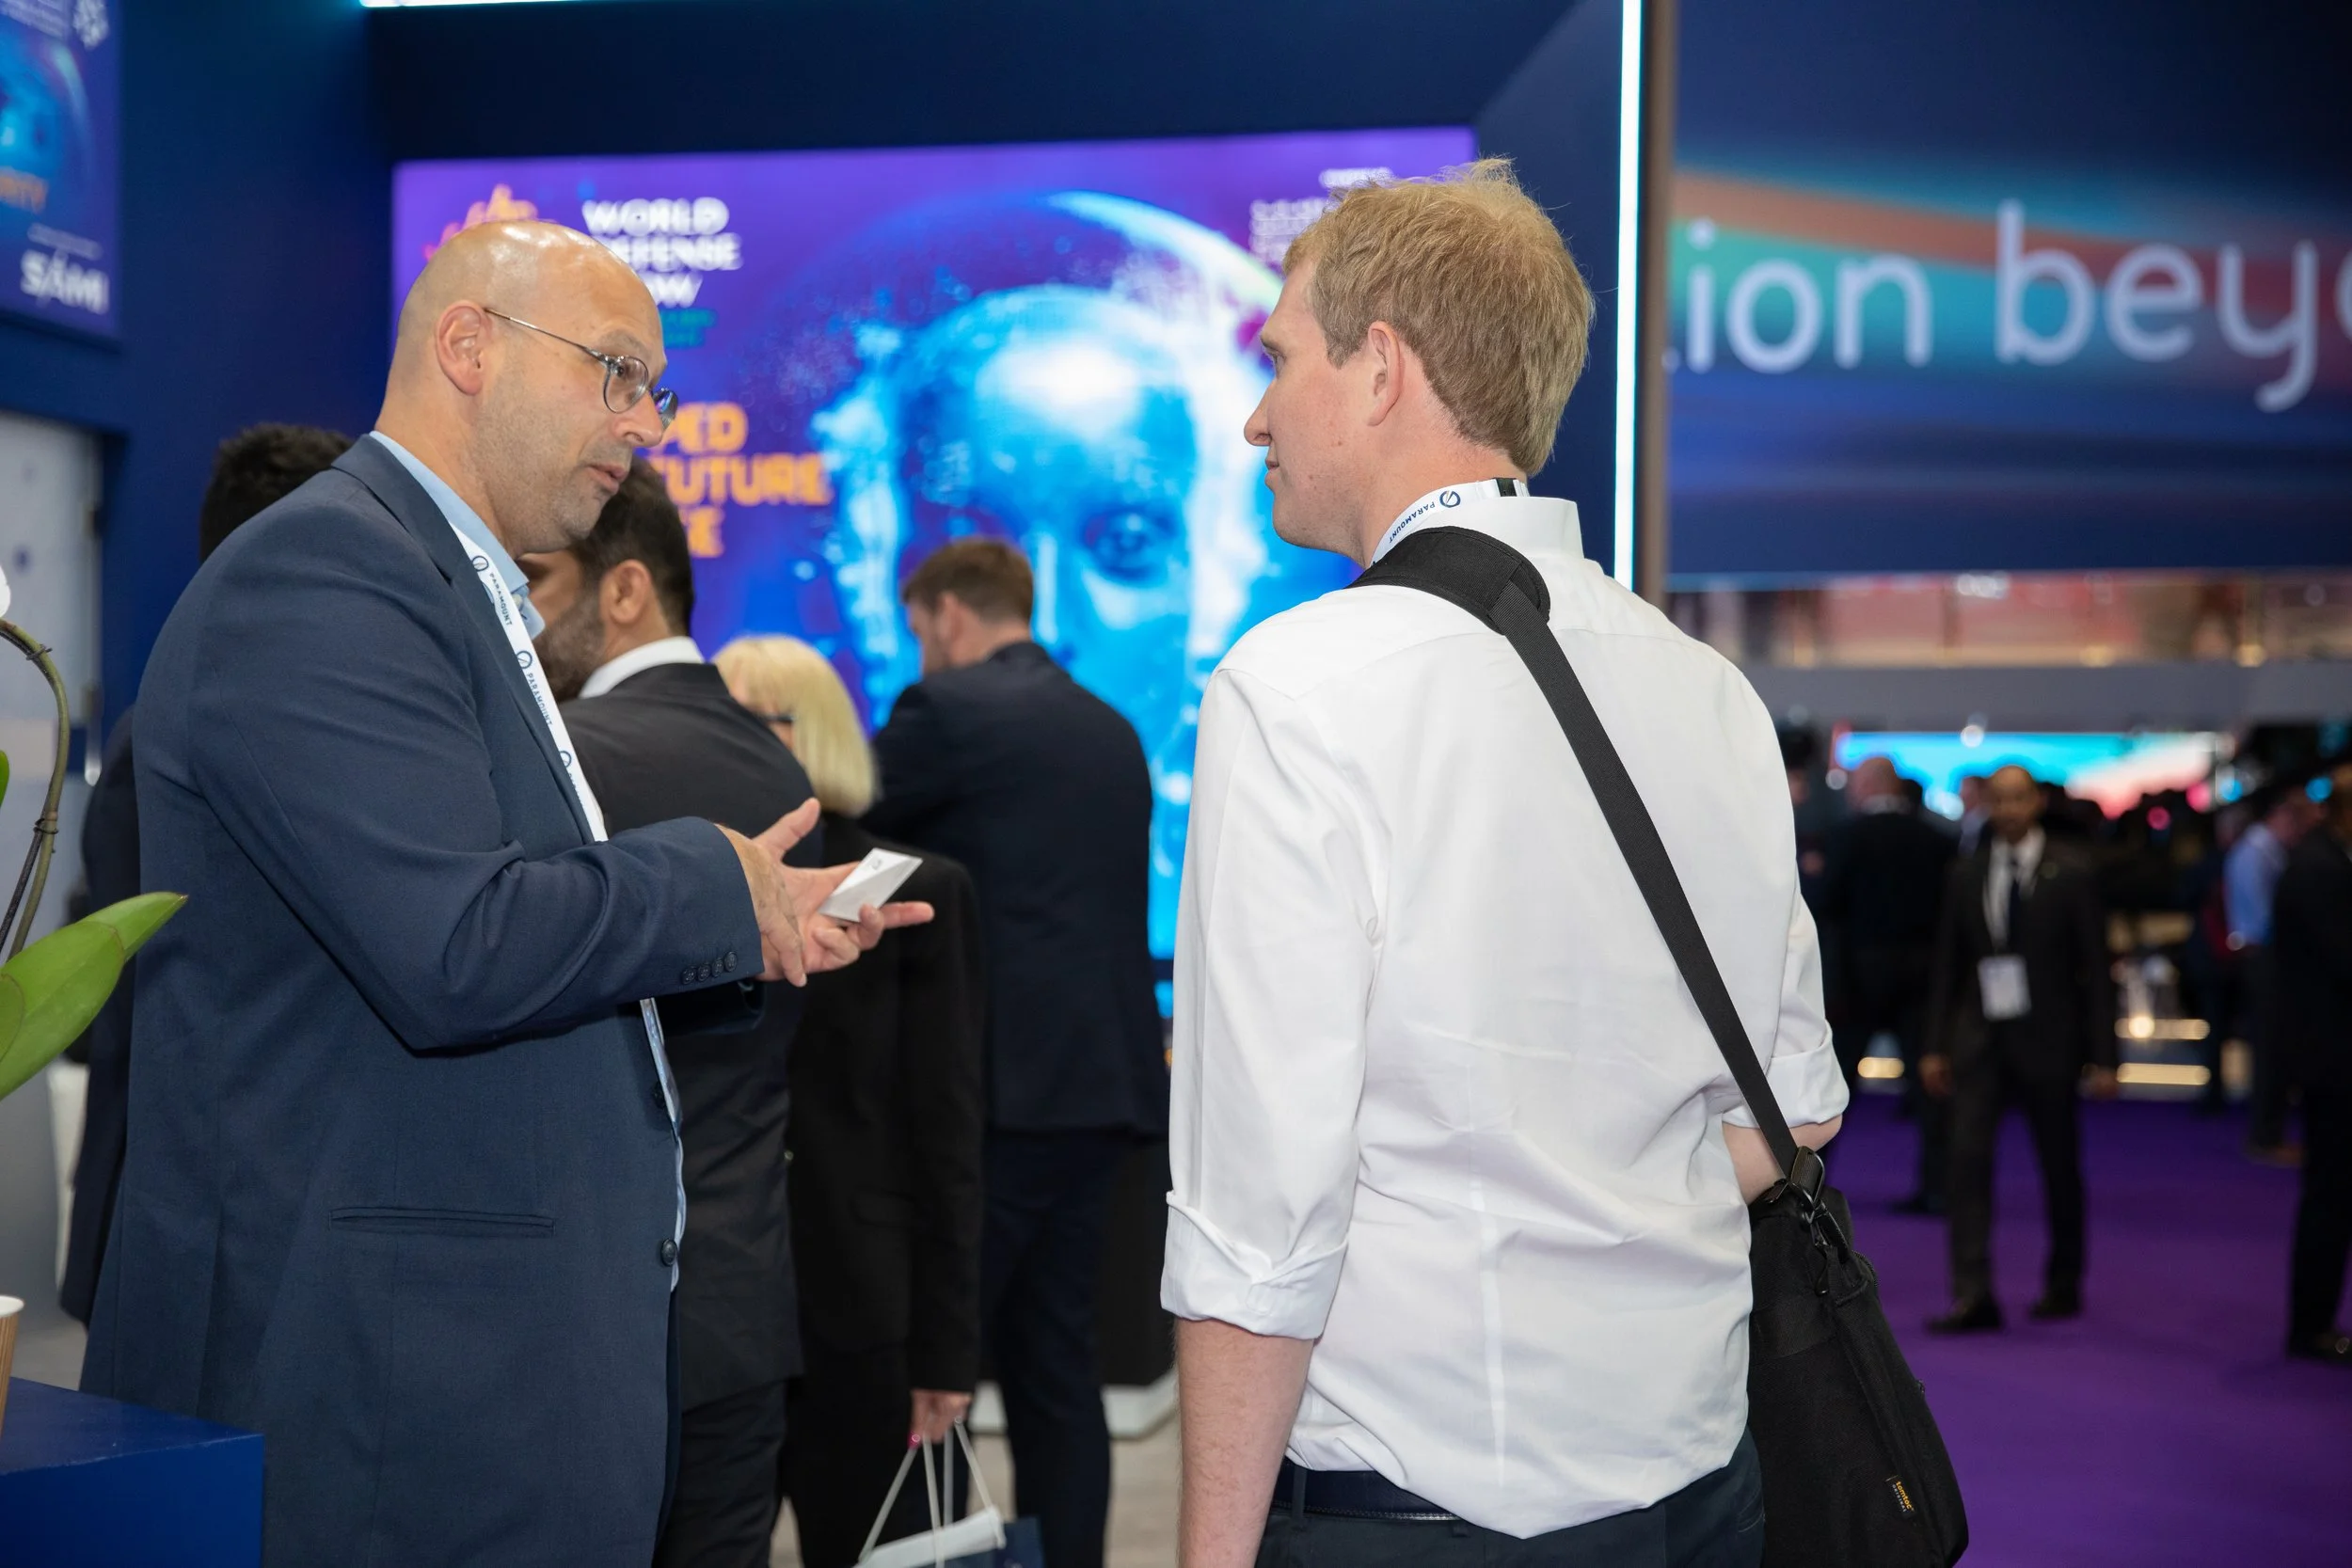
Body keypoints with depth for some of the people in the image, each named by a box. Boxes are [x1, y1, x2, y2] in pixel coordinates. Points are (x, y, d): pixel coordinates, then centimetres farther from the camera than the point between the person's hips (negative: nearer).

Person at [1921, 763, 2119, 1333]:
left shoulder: (2071, 876, -2)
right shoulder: (1965, 876, 6)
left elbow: (2095, 970, -3)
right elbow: (1948, 967, 9)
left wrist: (2102, 1056, -7)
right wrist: (1936, 1046, 4)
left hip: (2048, 1040, -2)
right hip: (1981, 1036, 2)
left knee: (2060, 1168, 9)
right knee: (1968, 1158, -10)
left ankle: (2064, 1285, 26)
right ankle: (1973, 1295, -11)